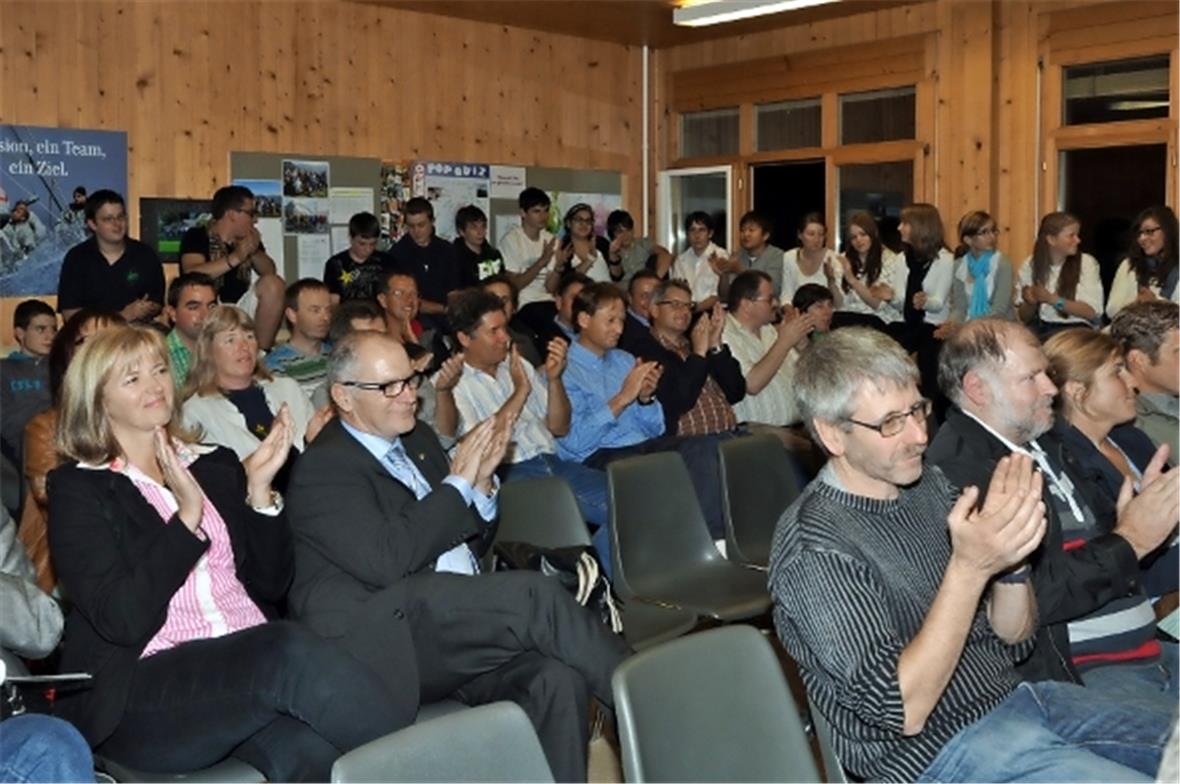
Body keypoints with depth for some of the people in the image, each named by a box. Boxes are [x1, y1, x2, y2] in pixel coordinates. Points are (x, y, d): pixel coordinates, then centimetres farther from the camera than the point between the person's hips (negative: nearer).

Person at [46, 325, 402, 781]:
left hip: (253, 660, 4)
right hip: (143, 689, -3)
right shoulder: (77, 489, 6)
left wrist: (259, 489, 0)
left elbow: (272, 585, 12)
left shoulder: (217, 465, 18)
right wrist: (188, 517, -14)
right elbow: (123, 620, -8)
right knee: (294, 654, -33)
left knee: (305, 746, -34)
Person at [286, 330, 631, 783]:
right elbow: (384, 561, -19)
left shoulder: (417, 439, 19)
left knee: (558, 678, -23)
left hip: (464, 624, 7)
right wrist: (458, 482, -11)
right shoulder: (322, 469, -4)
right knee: (534, 594, -26)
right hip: (384, 642, -7)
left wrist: (481, 483, 3)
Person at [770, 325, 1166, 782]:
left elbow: (1013, 642, 5)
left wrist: (1010, 550, -15)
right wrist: (969, 568, -30)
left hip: (1013, 696, 7)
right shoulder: (814, 546, -19)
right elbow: (902, 711, -23)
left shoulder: (929, 484, 2)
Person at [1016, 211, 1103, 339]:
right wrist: (1031, 303, -13)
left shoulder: (1086, 262, 1)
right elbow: (1024, 317, 9)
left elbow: (1092, 312, -7)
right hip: (1040, 329, 2)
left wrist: (1052, 299, -15)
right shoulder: (1030, 265, 5)